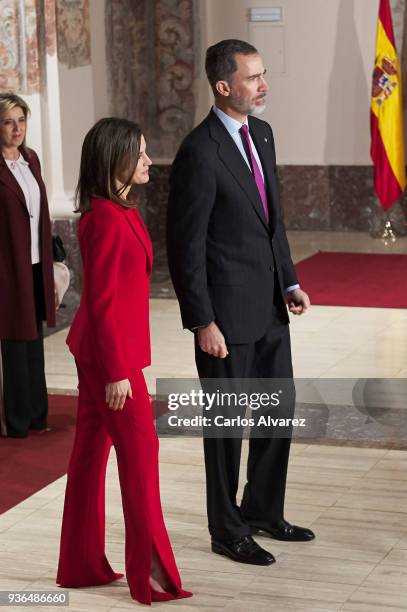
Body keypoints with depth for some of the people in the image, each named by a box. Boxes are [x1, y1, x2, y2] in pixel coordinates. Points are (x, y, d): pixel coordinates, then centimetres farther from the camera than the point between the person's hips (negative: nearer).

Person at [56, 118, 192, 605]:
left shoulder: (118, 212, 8)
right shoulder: (107, 219, -21)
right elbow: (103, 301, -21)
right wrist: (116, 372, -19)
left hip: (96, 350, 9)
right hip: (111, 352, -9)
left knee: (91, 451, 14)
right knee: (140, 451, 0)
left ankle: (81, 565, 23)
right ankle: (149, 574, 10)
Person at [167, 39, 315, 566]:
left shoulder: (261, 133, 7)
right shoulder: (200, 152, -19)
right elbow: (185, 246, -17)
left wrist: (289, 281, 10)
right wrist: (202, 322, -17)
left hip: (269, 305, 8)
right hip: (228, 311, -8)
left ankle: (263, 510, 34)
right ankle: (227, 531, 21)